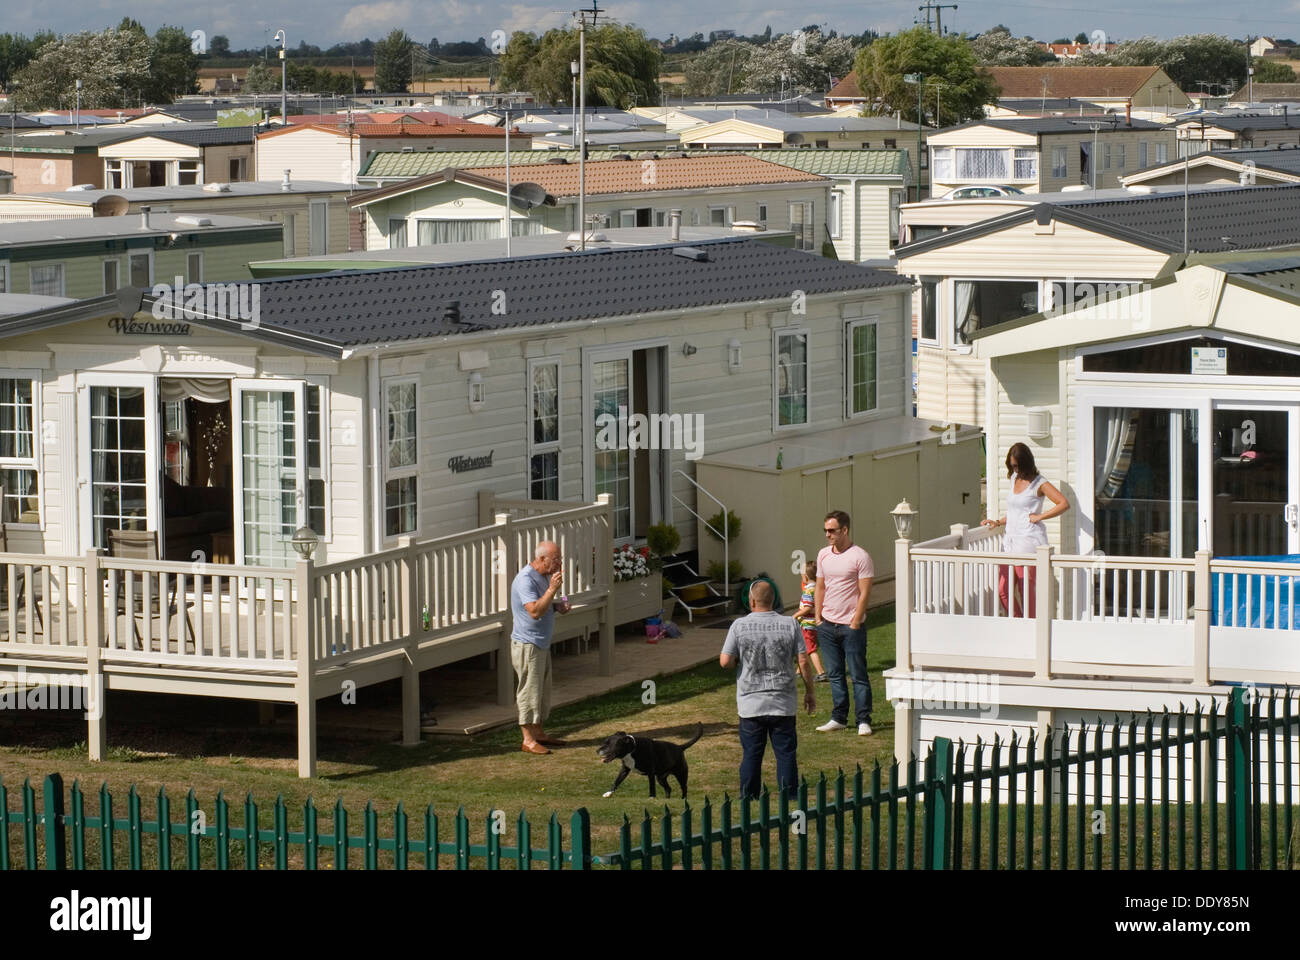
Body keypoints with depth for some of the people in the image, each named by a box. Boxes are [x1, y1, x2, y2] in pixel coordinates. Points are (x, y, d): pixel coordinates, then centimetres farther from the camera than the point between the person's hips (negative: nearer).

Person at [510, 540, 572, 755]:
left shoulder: (544, 576, 11)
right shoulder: (525, 579, -20)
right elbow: (535, 611, -30)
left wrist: (557, 606, 6)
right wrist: (553, 589, -31)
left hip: (542, 644, 10)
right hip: (527, 644, -10)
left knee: (542, 691, 15)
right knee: (529, 690, -5)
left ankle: (538, 733, 25)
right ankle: (528, 740, -1)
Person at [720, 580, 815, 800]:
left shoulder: (739, 626, -7)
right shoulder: (790, 625, -4)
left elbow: (725, 662, -8)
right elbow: (803, 662, -4)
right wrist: (809, 692, 8)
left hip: (751, 705, 0)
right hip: (783, 704, 0)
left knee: (751, 755, 8)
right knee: (786, 754, 6)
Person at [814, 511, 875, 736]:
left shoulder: (860, 557, -9)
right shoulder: (824, 555, 10)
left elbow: (864, 592, -10)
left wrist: (855, 622, -14)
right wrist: (818, 617, 9)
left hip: (851, 626, -6)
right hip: (827, 625, 6)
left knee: (858, 675, -2)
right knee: (835, 674, 10)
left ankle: (863, 721, 2)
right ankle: (839, 718, 17)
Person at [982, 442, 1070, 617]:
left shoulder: (1038, 483, -4)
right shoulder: (1014, 479, 18)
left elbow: (1064, 503, -12)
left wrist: (1039, 517, -12)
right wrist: (998, 523, 15)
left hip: (1028, 540, -7)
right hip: (1010, 540, 7)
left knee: (1025, 590, -7)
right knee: (1003, 591, 2)